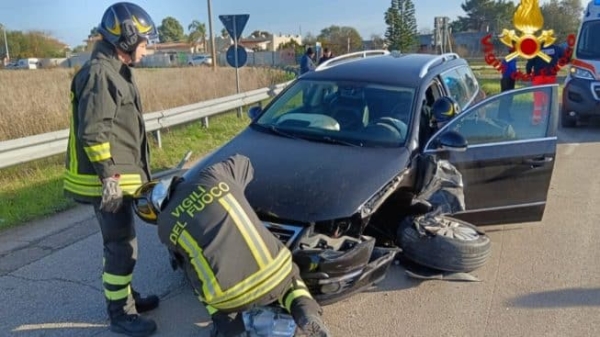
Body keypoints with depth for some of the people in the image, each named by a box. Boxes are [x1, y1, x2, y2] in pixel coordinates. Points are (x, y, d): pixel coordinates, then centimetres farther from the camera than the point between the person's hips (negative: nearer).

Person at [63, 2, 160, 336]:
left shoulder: (116, 71, 15)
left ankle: (127, 296, 34)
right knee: (122, 247, -2)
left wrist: (130, 172, 23)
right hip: (109, 180, -10)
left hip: (120, 176, 10)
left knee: (120, 243, 20)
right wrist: (107, 176, -23)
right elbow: (92, 132, -23)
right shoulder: (99, 73, -17)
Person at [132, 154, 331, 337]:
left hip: (229, 297, 0)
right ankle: (303, 310, 6)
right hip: (274, 272, 1)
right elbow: (244, 164, 29)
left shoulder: (165, 226, 7)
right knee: (288, 274, 36)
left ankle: (226, 320, 11)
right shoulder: (212, 176, 9)